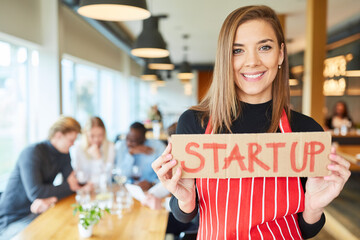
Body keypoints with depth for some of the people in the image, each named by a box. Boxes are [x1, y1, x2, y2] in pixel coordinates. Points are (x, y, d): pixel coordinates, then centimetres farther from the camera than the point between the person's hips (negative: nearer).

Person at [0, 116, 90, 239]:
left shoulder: (63, 154, 4)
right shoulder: (32, 153, -19)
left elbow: (72, 182, -3)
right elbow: (35, 192, -27)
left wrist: (52, 198, -23)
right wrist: (69, 186, -17)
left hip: (36, 211, 7)